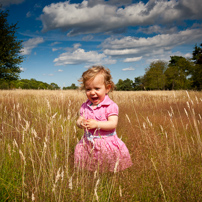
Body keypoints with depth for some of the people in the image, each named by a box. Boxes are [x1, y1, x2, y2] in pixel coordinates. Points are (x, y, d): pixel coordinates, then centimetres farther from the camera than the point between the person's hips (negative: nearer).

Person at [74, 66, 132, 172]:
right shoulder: (85, 106, 7)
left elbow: (113, 124, -18)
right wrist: (80, 123, -15)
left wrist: (97, 124, -26)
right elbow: (79, 120, 9)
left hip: (107, 144, -5)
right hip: (88, 143, 5)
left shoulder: (111, 106, -11)